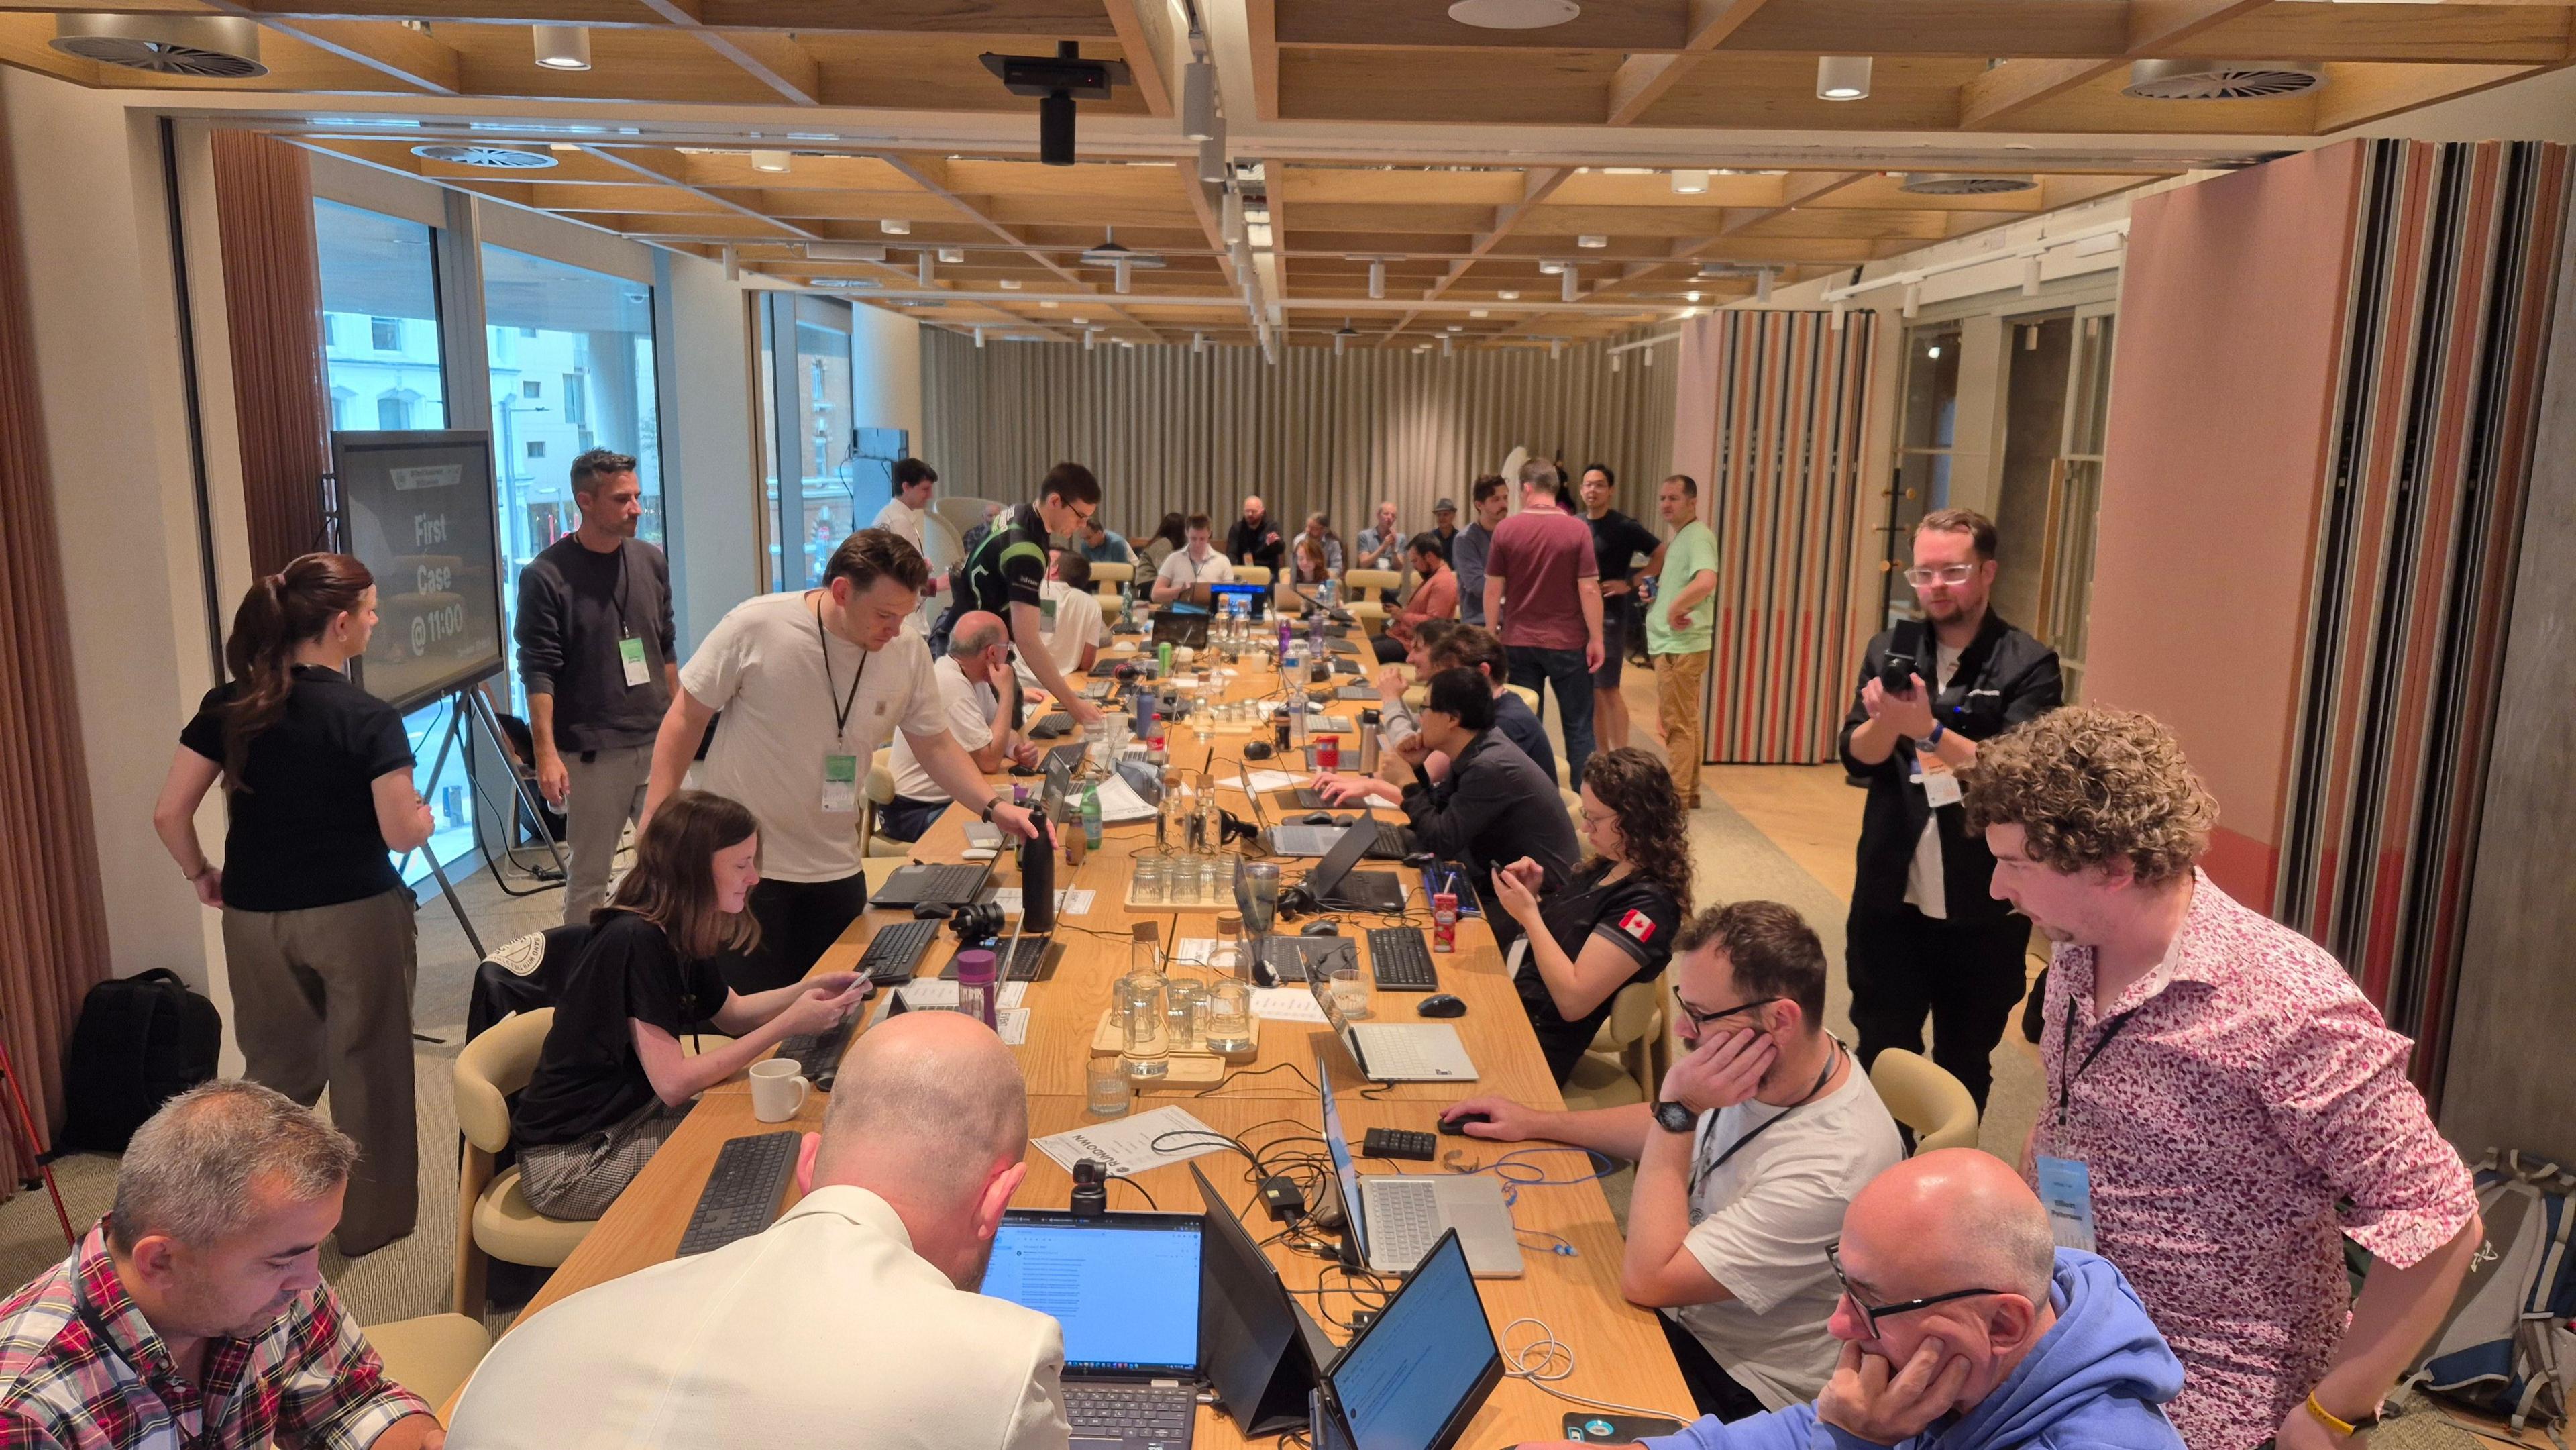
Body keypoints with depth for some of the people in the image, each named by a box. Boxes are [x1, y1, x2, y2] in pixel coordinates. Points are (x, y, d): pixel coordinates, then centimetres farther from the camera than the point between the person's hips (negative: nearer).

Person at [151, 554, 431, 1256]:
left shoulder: (228, 706, -2)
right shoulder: (369, 719, -16)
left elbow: (169, 813, -1)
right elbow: (402, 834, -14)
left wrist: (201, 875, 15)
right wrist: (427, 814, 7)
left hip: (256, 917, 5)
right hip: (356, 917, -4)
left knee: (278, 1068, 20)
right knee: (368, 1066, 11)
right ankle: (373, 1220, 24)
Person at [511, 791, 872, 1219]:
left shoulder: (680, 933, 1)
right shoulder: (635, 941, -27)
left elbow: (730, 1013, 15)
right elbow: (674, 1084, -28)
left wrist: (810, 988, -2)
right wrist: (789, 1023, -26)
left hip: (632, 1114, 8)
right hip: (571, 1159, -8)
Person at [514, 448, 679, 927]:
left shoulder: (651, 561, 7)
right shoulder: (546, 575, -8)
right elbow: (538, 671, -11)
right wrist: (546, 753, -17)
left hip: (657, 744, 4)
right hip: (592, 754, -4)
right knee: (589, 877, 5)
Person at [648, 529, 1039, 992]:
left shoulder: (908, 652, -7)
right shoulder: (755, 627, -17)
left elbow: (936, 747, 3)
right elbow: (686, 721, -7)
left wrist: (993, 807, -12)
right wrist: (656, 825, -9)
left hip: (835, 868, 4)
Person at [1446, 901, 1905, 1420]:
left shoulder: (1831, 1167, -36)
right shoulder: (1776, 1070, -11)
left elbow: (1646, 1280, -31)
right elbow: (1676, 1134, 12)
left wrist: (1678, 1110, -31)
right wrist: (1536, 1122, 8)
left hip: (1736, 1385, -7)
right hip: (1679, 1304, 7)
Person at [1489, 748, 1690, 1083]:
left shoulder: (1648, 903, -19)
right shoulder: (1607, 868, 7)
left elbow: (1573, 1000, -23)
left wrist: (1528, 914, -19)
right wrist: (1532, 895, -1)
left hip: (1538, 1042, -9)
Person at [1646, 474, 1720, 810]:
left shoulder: (1697, 536, -15)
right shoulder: (1677, 538, 16)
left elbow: (1706, 581, -32)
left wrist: (1675, 609, -22)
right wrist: (1653, 590, 11)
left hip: (1681, 646, -10)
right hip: (1670, 644, 10)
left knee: (1678, 723, -3)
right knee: (1684, 721, 17)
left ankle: (1676, 797, 3)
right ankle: (1688, 792, 26)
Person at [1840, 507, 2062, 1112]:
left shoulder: (2028, 665, -8)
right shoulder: (1889, 651, 4)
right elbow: (1857, 759, -2)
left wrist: (1929, 730, -33)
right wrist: (1886, 721, -23)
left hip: (1983, 907, -2)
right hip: (1889, 897, 3)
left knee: (1965, 1065, 13)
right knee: (1880, 1056, 10)